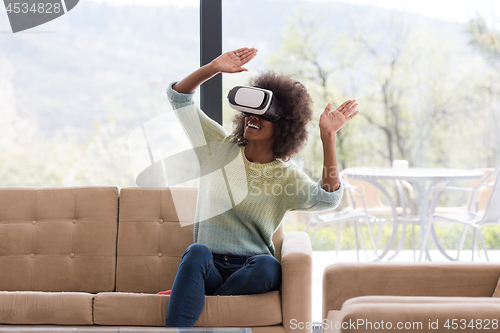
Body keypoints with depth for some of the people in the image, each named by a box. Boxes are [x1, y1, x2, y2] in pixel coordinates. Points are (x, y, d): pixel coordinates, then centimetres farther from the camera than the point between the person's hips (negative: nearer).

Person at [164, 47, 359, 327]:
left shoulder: (287, 176, 4)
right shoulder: (220, 148, 11)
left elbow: (327, 198, -17)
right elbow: (178, 97, 10)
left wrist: (328, 137, -24)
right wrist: (213, 68, -6)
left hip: (250, 269, -1)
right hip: (209, 267, 1)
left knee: (268, 266, -36)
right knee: (197, 252, -35)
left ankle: (186, 296, -22)